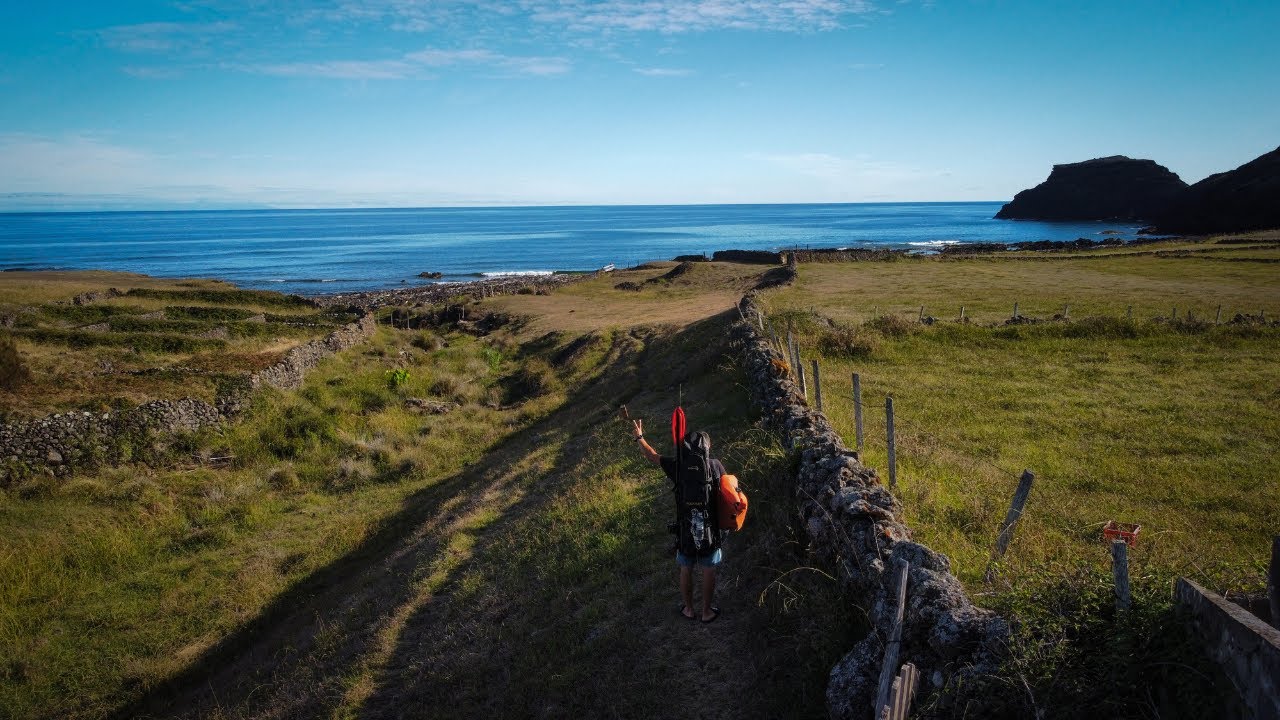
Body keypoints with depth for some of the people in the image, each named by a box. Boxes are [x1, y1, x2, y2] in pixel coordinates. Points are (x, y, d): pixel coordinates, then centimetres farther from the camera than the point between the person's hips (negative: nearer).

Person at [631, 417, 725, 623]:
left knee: (686, 570, 19)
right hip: (711, 529, 0)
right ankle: (707, 612, 29)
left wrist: (639, 437, 15)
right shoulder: (715, 466, -12)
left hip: (686, 529, 0)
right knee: (708, 571, 16)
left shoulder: (677, 467, -14)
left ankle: (689, 609, 34)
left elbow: (651, 455, -2)